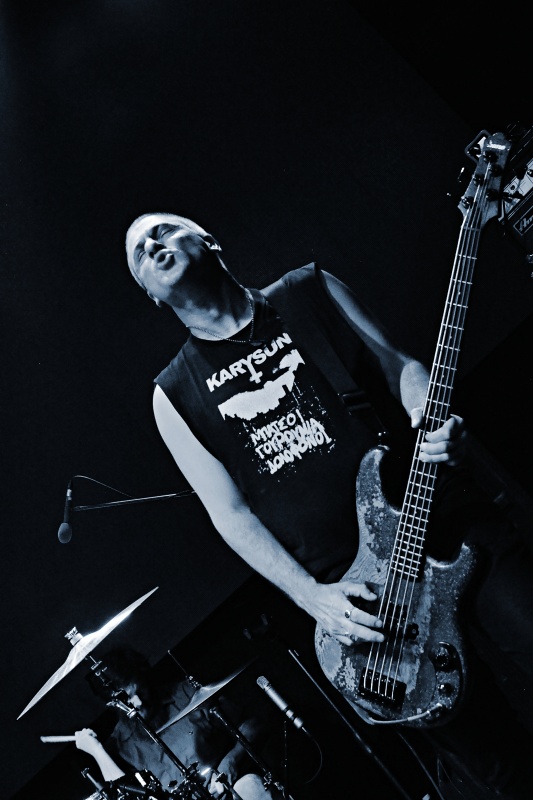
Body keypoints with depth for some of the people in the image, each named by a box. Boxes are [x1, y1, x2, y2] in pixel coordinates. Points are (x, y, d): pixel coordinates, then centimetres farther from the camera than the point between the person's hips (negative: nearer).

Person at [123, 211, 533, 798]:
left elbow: (399, 364, 6)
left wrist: (435, 425, -15)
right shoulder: (175, 394, 3)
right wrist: (311, 596, -9)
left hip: (449, 518, 1)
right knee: (471, 742, 5)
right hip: (350, 589, -1)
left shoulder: (310, 290, 7)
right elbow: (228, 511, 1)